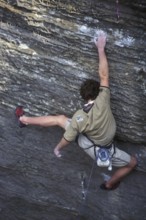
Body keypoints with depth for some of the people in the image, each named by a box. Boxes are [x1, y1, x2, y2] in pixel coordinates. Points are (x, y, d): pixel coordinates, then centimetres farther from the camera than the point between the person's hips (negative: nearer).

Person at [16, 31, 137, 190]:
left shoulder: (78, 117, -28)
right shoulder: (103, 102, -34)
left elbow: (67, 139, -16)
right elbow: (104, 75, -26)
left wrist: (57, 148, 6)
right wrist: (101, 48, -22)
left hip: (85, 142, 2)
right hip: (103, 150, -2)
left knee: (60, 119, 17)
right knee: (132, 162, 24)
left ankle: (24, 119, 31)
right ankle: (109, 184, 40)